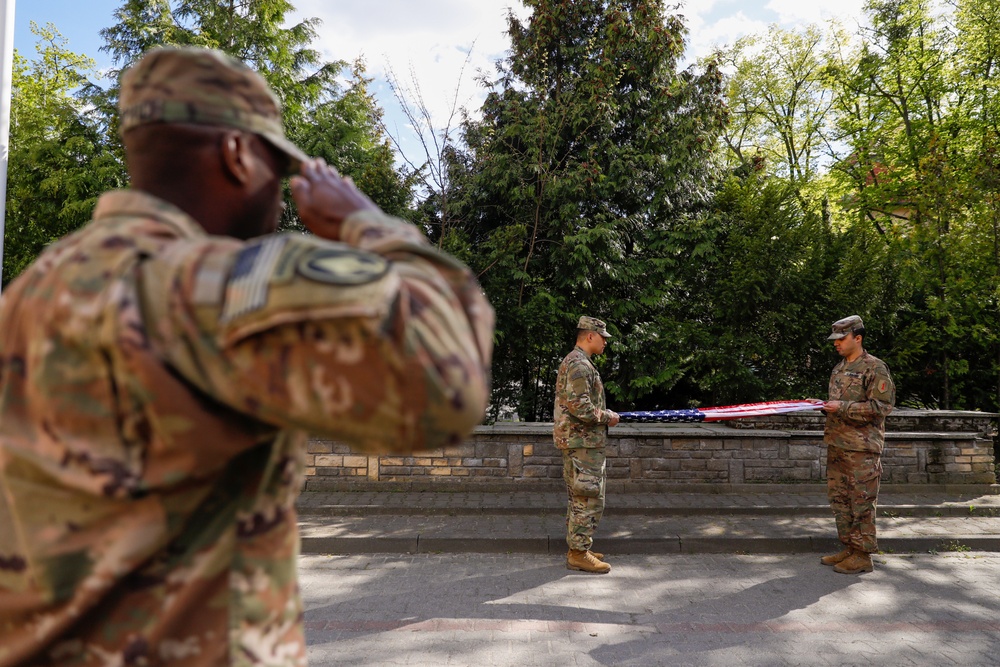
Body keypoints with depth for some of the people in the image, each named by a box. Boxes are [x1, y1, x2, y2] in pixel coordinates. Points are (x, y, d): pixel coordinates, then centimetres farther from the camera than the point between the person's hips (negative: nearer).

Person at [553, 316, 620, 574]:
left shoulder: (572, 362, 17)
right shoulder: (580, 364, -17)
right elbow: (580, 407, -25)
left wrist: (604, 415, 15)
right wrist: (607, 417, -12)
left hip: (574, 441, 11)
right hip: (583, 442, -11)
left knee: (578, 499, 15)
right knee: (590, 500, -5)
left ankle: (577, 550, 22)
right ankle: (579, 554, 1)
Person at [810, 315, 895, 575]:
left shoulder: (874, 368, -9)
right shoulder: (839, 368, 16)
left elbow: (881, 406, -15)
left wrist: (842, 407, -20)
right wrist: (823, 405, 6)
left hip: (862, 448, -8)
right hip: (837, 445, 9)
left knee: (861, 502, -2)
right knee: (839, 498, 13)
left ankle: (863, 555, 7)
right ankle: (849, 547, 24)